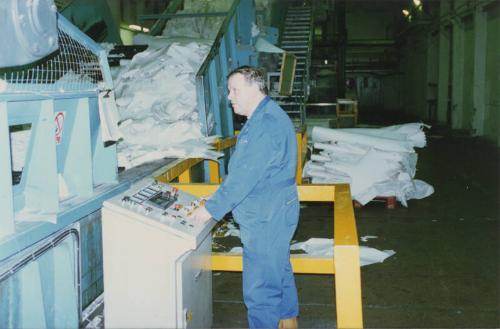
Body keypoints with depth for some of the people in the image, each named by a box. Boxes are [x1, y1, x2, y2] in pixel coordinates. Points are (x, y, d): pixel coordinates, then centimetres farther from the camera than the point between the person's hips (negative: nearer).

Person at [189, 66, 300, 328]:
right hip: (272, 215, 11)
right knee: (279, 270, 26)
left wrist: (213, 208, -21)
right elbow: (242, 171, 16)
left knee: (259, 290, -3)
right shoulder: (262, 118, 11)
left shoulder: (268, 124, -23)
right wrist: (217, 199, 12)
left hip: (266, 219, -11)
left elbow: (245, 176, -26)